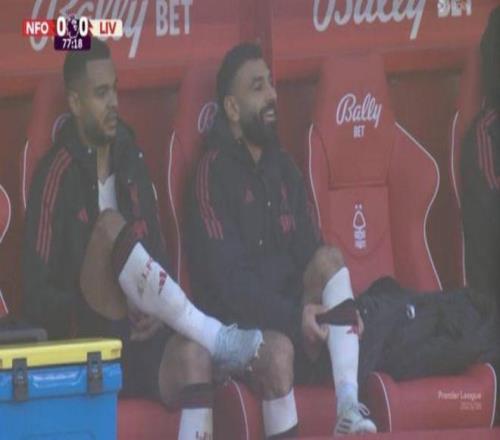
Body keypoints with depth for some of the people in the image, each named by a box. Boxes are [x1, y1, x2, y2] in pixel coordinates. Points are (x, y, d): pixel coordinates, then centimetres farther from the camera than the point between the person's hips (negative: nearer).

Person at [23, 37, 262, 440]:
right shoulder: (57, 175, -3)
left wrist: (159, 311, -4)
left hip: (141, 337, 4)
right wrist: (109, 313, -20)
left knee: (193, 354, -32)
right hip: (85, 341, -4)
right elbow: (37, 297, -8)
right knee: (110, 225, -28)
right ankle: (216, 337, -29)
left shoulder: (132, 159, 14)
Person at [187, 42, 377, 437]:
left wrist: (341, 305, -10)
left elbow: (309, 250, 10)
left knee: (330, 258, -20)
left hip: (290, 307, 6)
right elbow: (229, 277, -17)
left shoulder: (283, 166, 13)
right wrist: (294, 316, -24)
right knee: (279, 349, -36)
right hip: (237, 321, -6)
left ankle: (348, 406, -33)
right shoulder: (213, 173, -9)